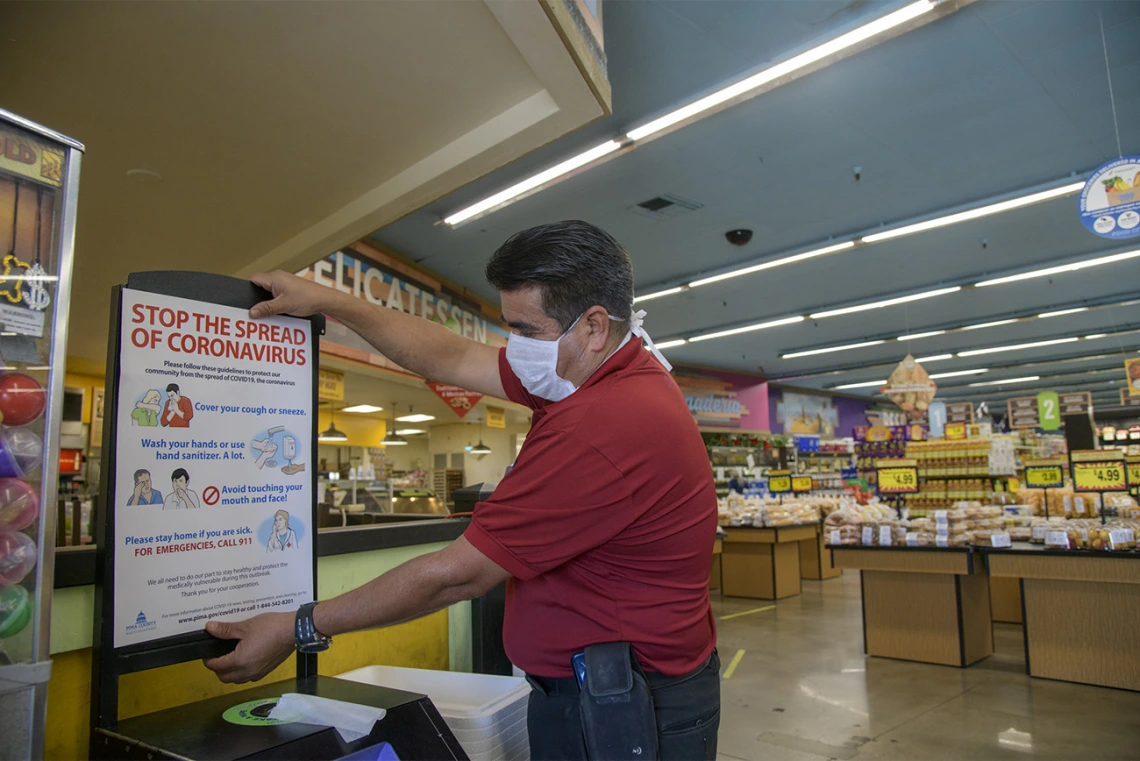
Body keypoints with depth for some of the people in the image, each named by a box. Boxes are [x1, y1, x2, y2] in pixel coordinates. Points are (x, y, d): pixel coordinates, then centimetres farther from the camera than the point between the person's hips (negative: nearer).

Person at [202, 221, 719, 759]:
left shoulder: (602, 425, -31)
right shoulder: (617, 373, 0)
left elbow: (460, 574, -24)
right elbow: (451, 359, 6)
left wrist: (298, 630, -13)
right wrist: (325, 301, 8)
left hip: (627, 711, -9)